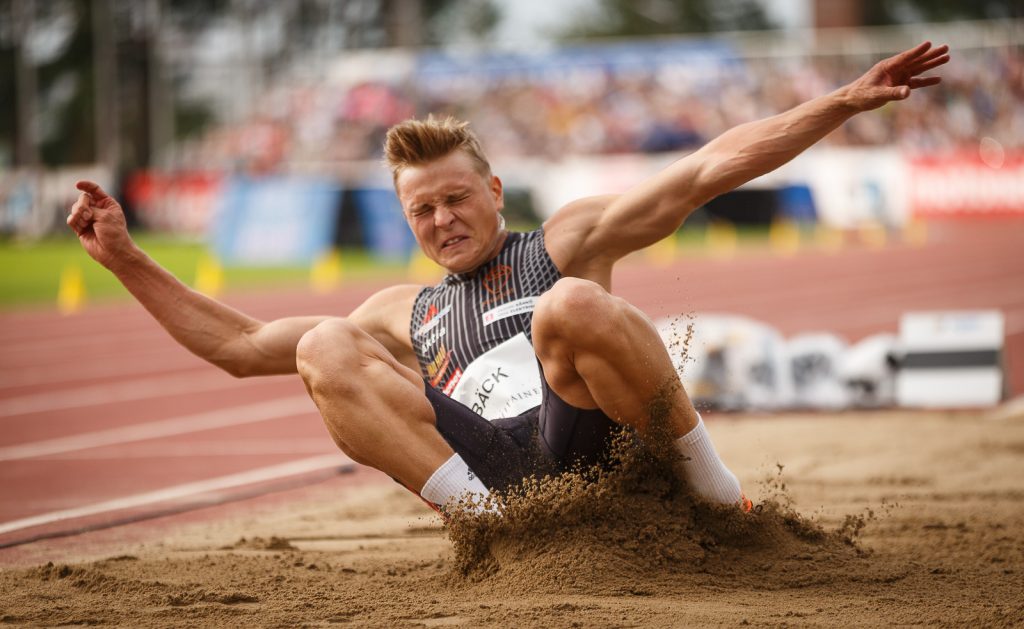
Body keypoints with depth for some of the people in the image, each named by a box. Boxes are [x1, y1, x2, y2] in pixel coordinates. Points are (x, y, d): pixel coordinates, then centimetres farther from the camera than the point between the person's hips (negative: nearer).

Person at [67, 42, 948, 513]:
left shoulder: (569, 240, 22)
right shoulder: (404, 315, 32)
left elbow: (704, 172, 12)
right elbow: (238, 346, 30)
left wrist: (845, 103, 4)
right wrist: (125, 258, 24)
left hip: (587, 443, -3)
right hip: (490, 470, 3)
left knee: (573, 303, -32)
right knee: (324, 350, -13)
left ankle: (717, 493, -15)